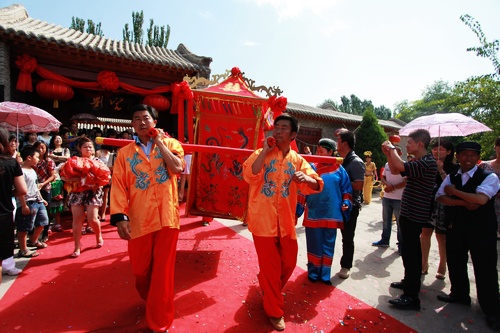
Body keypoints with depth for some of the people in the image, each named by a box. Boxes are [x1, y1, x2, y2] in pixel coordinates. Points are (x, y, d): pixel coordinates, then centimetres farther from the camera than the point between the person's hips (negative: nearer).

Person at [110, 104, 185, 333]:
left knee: (162, 271, 3)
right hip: (138, 219, 2)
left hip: (166, 217, -2)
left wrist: (159, 142, -7)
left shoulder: (170, 144, 5)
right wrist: (120, 217, -11)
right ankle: (150, 301, 47)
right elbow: (119, 186, 0)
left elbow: (177, 167, -15)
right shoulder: (125, 153, 8)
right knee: (140, 270, 16)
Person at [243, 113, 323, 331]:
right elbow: (249, 176, -21)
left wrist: (306, 178, -23)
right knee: (270, 266, 5)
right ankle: (274, 311, 26)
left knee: (288, 263, 16)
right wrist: (265, 150, -19)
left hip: (286, 220, 4)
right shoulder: (261, 154, -3)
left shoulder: (298, 160, 6)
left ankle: (270, 291, 47)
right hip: (263, 219, -4)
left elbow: (315, 186, -1)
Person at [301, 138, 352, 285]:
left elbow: (346, 189, 9)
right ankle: (313, 273, 26)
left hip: (331, 214, 1)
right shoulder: (312, 167, -1)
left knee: (328, 246, 12)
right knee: (314, 245, 9)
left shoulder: (339, 169, 2)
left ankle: (325, 274, 26)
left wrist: (346, 202, -4)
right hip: (313, 213, -1)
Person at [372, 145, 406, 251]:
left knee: (400, 222, 3)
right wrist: (387, 184, -10)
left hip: (399, 199, -6)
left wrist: (393, 187, -17)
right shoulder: (387, 164, 10)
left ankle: (401, 245, 13)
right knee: (386, 220, 16)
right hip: (386, 197, 6)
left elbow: (406, 182, -15)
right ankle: (384, 240, 29)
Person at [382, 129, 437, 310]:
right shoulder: (418, 162, 11)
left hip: (414, 215, -11)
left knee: (410, 253, -7)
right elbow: (395, 170, 18)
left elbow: (401, 166, -34)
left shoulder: (428, 163, -20)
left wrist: (392, 148, -18)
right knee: (410, 251, 22)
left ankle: (411, 297, 1)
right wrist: (389, 154, 3)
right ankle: (410, 282, 38)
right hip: (409, 213, 11)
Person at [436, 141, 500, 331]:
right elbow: (440, 197, -6)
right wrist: (463, 203, -19)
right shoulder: (451, 177, 6)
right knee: (455, 264, 17)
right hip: (456, 228, 5)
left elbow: (481, 199, -25)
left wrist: (454, 191, -15)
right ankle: (459, 294, 39)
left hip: (481, 230, -5)